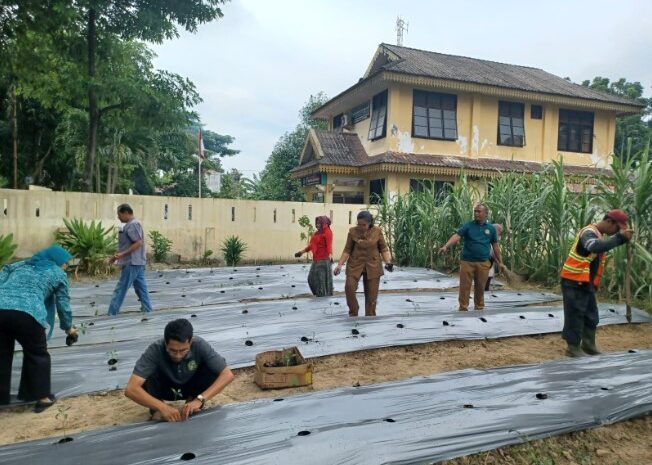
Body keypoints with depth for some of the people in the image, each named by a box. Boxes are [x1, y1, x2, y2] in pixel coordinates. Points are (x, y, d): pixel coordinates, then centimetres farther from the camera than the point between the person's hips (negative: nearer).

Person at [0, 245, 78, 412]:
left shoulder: (20, 264, 32)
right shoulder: (58, 273, 19)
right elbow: (63, 304, 21)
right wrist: (68, 328, 34)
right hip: (26, 314, -4)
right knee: (37, 354, 16)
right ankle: (42, 397, 22)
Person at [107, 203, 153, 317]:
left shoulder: (133, 224, -14)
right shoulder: (130, 225, 18)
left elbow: (139, 243, -22)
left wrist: (122, 254, -24)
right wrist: (117, 256, 17)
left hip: (132, 263, -10)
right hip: (136, 263, 10)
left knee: (120, 290, -3)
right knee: (141, 289, 9)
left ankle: (111, 315, 3)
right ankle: (148, 313, 11)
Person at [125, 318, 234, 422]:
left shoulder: (199, 346, -31)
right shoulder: (155, 350, -34)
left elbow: (227, 375, -33)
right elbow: (131, 389, -40)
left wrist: (199, 399, -43)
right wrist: (162, 407, -51)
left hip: (190, 387, 1)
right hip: (165, 388, 0)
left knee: (213, 370, -29)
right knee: (148, 375, -32)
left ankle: (192, 407, -5)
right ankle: (157, 411, -7)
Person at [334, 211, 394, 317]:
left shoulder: (377, 231, -5)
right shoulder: (352, 231, -6)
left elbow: (383, 248, 3)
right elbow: (347, 250, 0)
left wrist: (388, 262, -11)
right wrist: (340, 264, -7)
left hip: (373, 266, 1)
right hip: (355, 264, 0)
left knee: (371, 294, 4)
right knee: (349, 287, -18)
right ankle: (353, 312, 4)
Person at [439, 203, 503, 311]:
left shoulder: (491, 228, 7)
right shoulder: (467, 225, 0)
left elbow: (495, 246, 13)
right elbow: (457, 236, -14)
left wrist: (500, 262, 13)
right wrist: (445, 246, -29)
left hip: (483, 263, 2)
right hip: (467, 262, -1)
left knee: (480, 287, 10)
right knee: (464, 286, -1)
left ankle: (479, 308, 24)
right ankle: (463, 308, 7)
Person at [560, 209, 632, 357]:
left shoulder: (597, 235, 15)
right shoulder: (589, 232, -19)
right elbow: (596, 247, -40)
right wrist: (620, 237, -38)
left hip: (586, 284, 10)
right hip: (574, 283, -10)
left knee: (591, 316, 18)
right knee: (575, 316, -1)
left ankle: (588, 344, 31)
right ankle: (573, 348, 9)